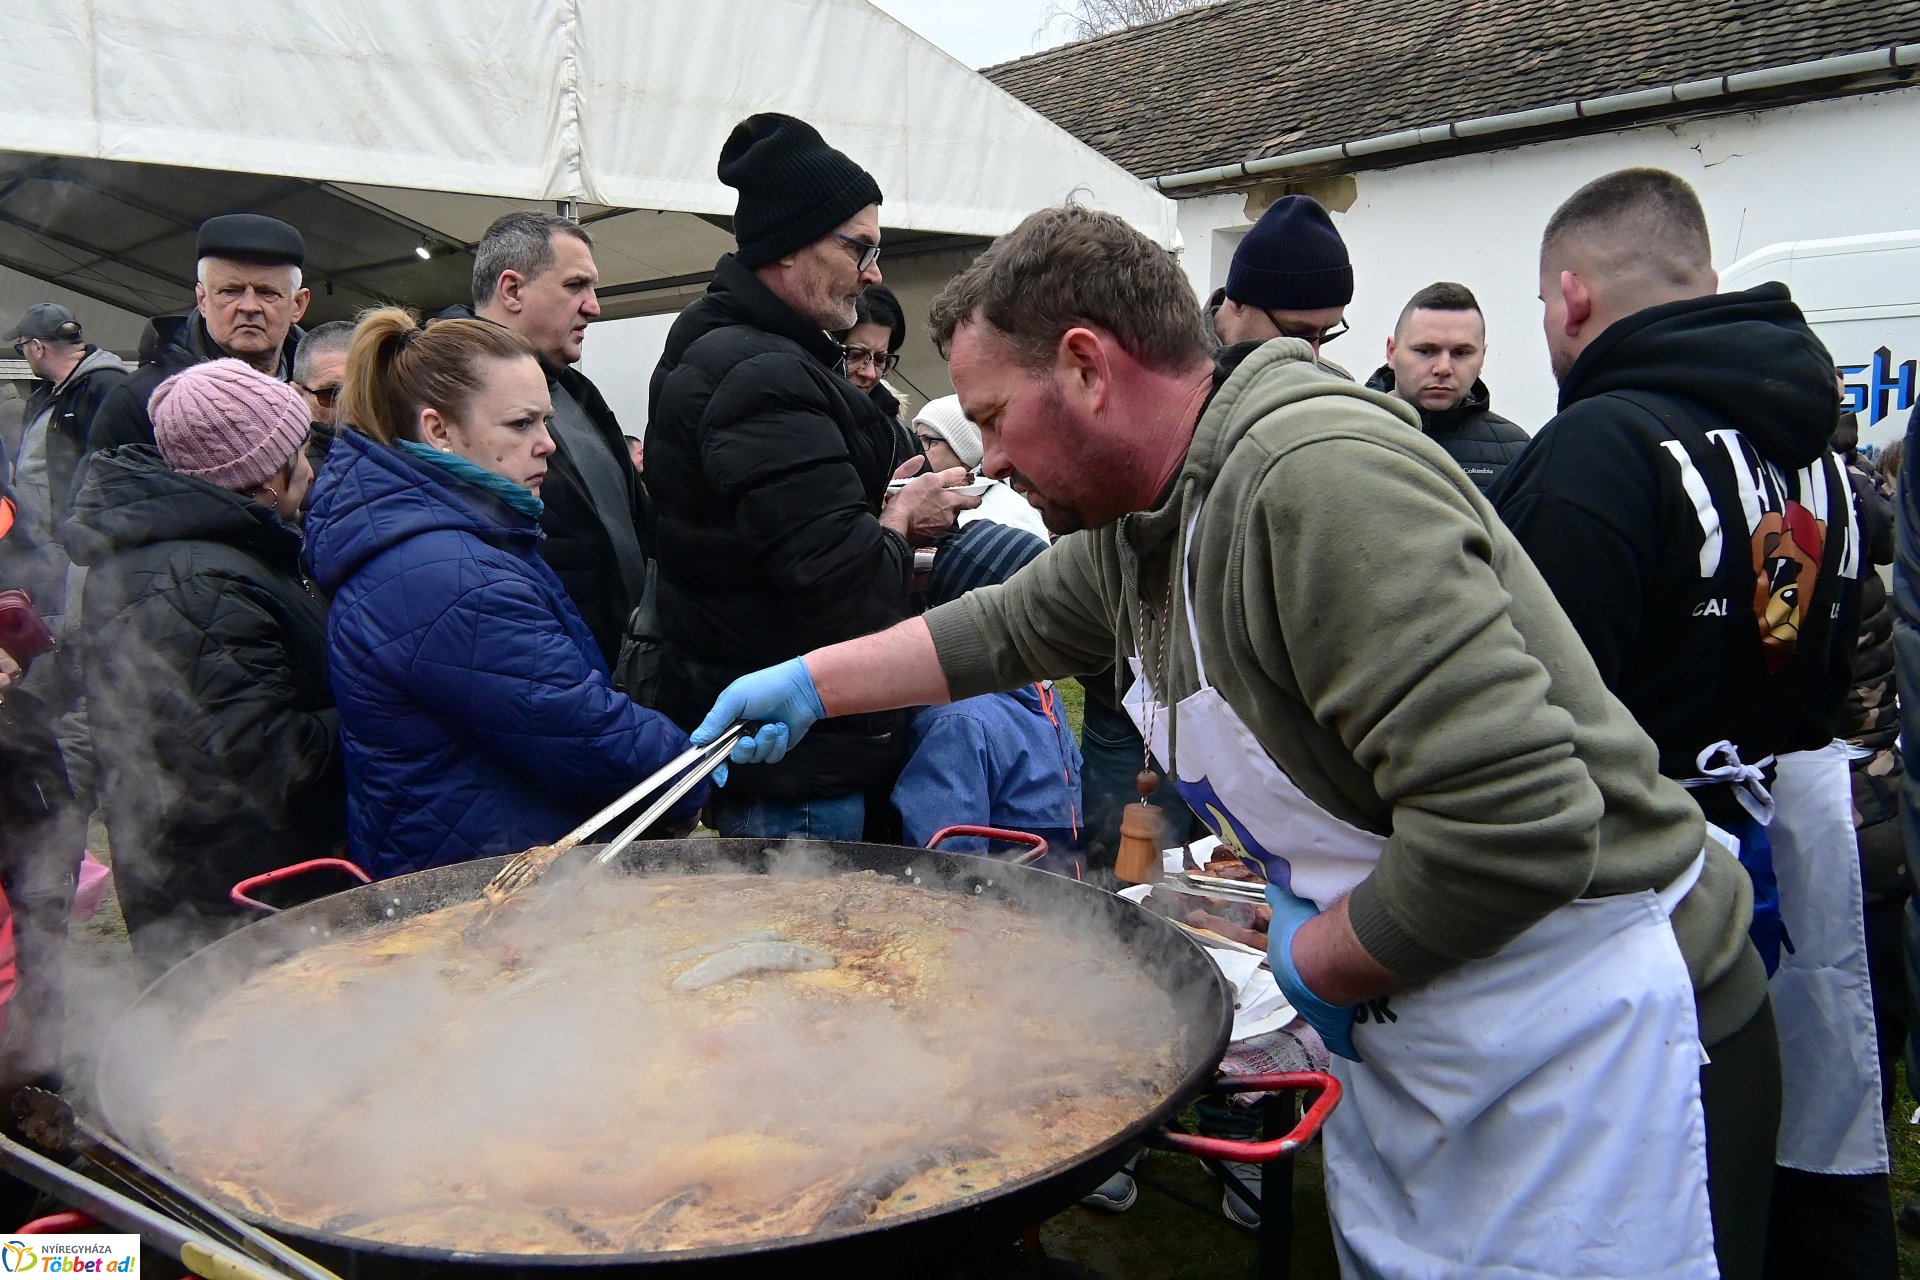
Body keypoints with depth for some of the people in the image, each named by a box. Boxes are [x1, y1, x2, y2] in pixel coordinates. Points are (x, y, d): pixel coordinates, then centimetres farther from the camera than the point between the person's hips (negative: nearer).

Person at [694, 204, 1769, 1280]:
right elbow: (1009, 627, 23)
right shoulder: (1136, 519, 3)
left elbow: (1515, 826, -33)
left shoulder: (1318, 479, -28)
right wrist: (810, 684, 21)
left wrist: (1319, 961, -17)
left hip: (1566, 1025, -9)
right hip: (1392, 1018, 9)